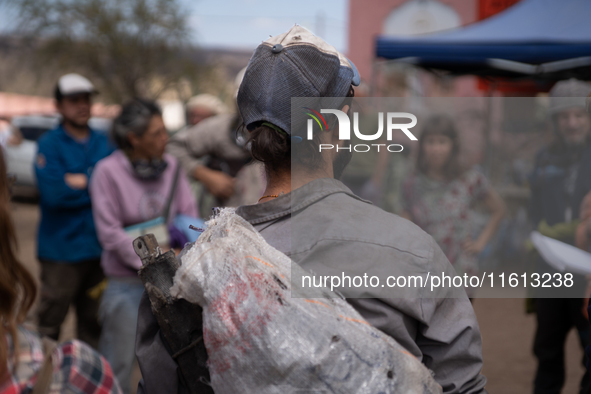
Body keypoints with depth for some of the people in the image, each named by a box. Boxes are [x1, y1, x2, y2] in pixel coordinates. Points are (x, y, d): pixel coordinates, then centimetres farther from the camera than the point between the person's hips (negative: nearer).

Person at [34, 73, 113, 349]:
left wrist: (80, 181, -9)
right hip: (62, 250, -4)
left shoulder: (103, 143, 11)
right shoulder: (49, 144, -3)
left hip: (98, 247, 5)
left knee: (93, 322, 12)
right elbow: (54, 194, -16)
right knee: (51, 321, -2)